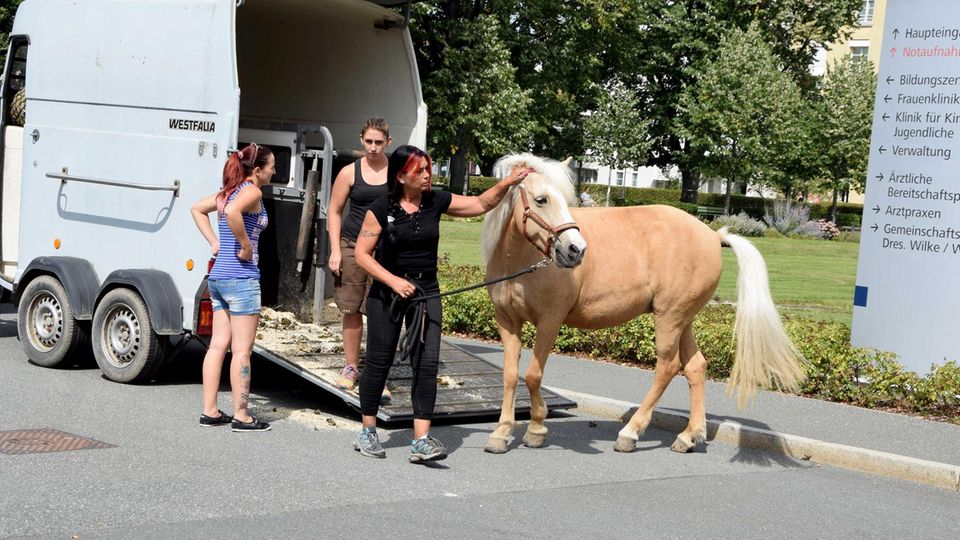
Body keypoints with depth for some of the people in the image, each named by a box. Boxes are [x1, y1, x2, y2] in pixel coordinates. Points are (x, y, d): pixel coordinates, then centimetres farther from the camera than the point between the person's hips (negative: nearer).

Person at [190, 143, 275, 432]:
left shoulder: (229, 191, 15)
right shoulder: (252, 191, -12)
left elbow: (197, 208, 28)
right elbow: (232, 212, -32)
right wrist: (247, 247, -21)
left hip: (218, 275, 9)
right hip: (241, 277, -9)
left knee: (219, 344, 11)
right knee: (242, 349, -3)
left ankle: (210, 411, 13)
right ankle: (241, 416, 1)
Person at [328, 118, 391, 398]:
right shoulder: (350, 172, 2)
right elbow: (334, 211, 7)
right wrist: (335, 250, -1)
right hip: (352, 246, 1)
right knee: (352, 310, 8)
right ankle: (350, 368, 22)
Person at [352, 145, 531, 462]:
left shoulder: (436, 202, 2)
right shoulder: (381, 209, -9)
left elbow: (482, 204, 10)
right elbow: (362, 254, -8)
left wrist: (507, 183, -6)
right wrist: (393, 281, -18)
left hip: (426, 291, 3)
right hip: (386, 292, -3)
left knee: (427, 362, -8)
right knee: (379, 361, 6)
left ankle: (421, 441, -8)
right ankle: (367, 432, 22)